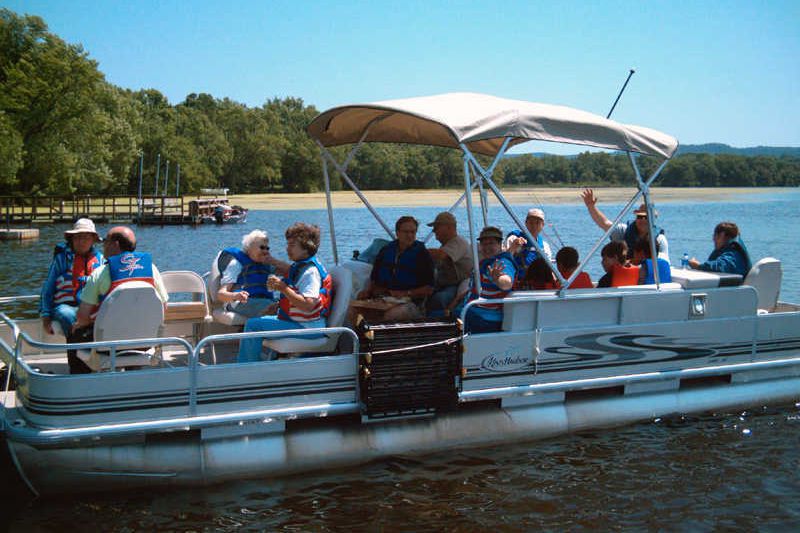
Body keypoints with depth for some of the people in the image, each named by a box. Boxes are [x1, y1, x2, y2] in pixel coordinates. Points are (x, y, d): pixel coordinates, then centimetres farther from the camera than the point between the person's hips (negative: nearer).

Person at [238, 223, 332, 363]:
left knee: (253, 325, -16)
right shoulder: (300, 266, 12)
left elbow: (307, 305, -32)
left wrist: (283, 288, -26)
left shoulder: (310, 271, -20)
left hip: (306, 328, -11)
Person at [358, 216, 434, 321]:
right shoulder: (386, 250, 18)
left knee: (390, 315, -38)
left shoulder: (421, 254, 6)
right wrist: (368, 291, 5)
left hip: (410, 301, -4)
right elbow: (374, 279, 26)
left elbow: (429, 289, 2)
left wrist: (406, 293, -10)